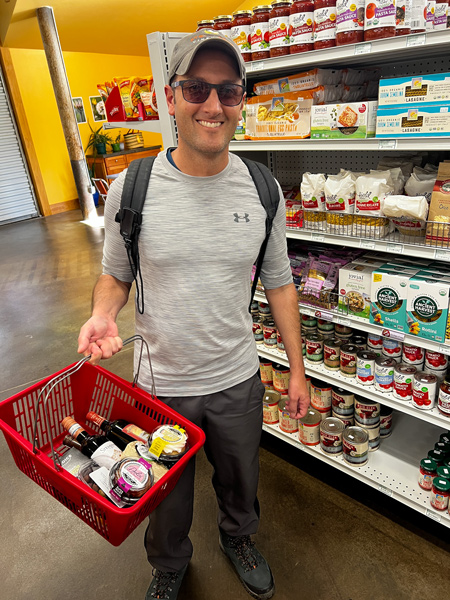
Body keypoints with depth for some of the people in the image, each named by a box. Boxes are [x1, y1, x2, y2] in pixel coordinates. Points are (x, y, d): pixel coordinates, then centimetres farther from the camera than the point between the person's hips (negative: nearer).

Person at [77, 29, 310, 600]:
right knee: (167, 495, 24)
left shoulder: (262, 191, -8)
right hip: (161, 383, -1)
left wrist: (297, 371, 3)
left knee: (240, 482, 27)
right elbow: (115, 275, 1)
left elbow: (279, 284, 1)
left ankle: (238, 538, 63)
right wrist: (102, 314, -22)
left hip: (238, 381, 2)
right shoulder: (130, 188, -13)